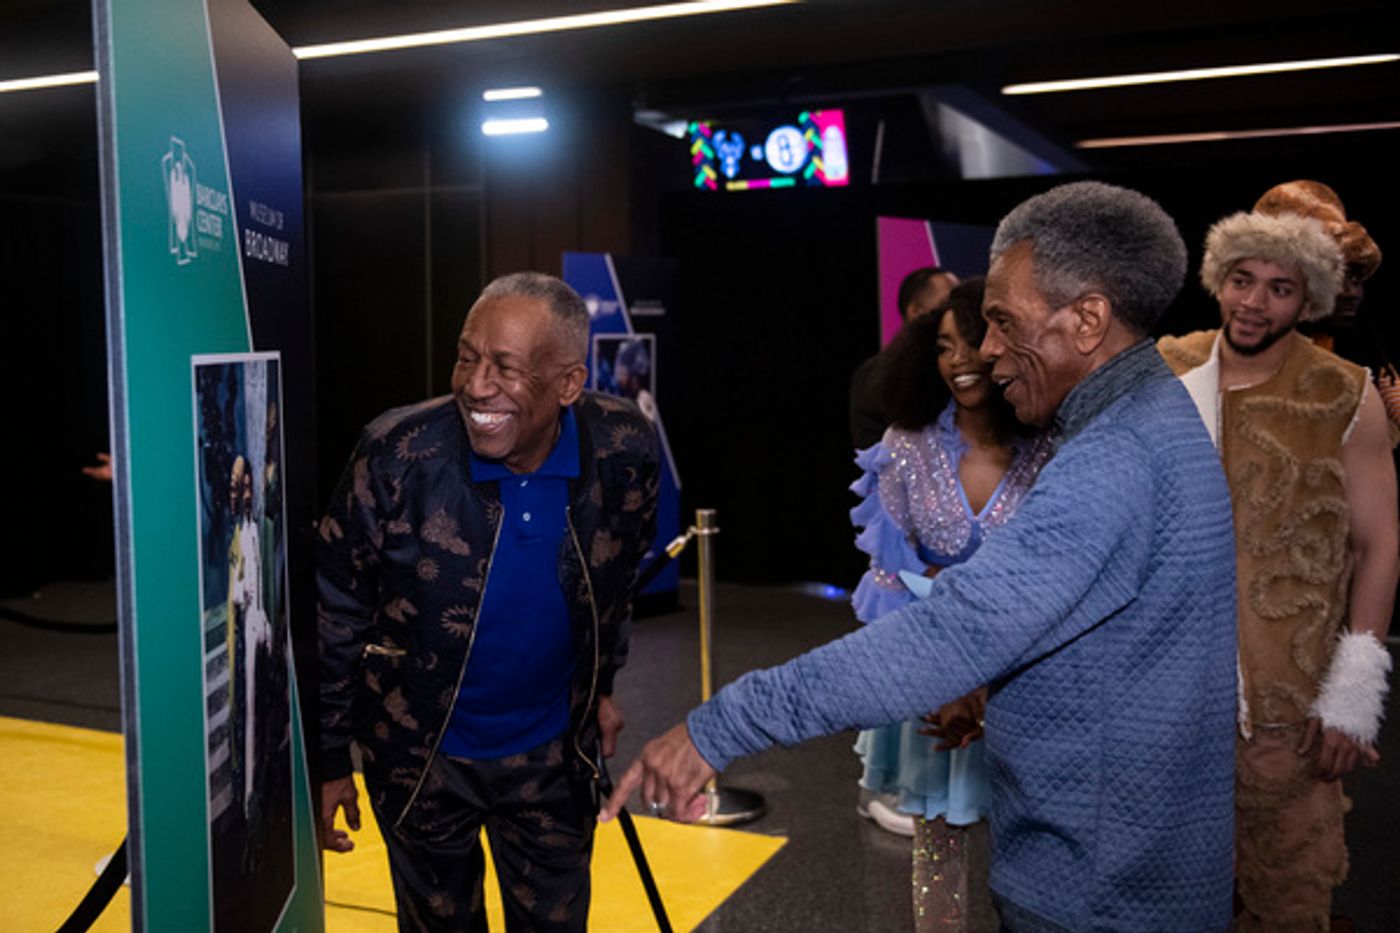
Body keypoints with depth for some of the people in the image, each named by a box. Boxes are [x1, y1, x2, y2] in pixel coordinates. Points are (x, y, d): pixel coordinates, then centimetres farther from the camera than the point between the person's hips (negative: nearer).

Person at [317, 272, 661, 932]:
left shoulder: (627, 451, -16)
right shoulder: (398, 455, -23)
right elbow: (334, 616, -11)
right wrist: (327, 758, -7)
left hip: (554, 754, 2)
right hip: (421, 757, -1)